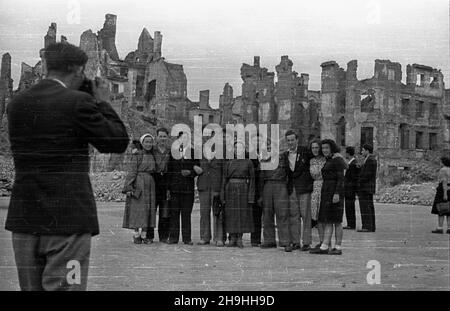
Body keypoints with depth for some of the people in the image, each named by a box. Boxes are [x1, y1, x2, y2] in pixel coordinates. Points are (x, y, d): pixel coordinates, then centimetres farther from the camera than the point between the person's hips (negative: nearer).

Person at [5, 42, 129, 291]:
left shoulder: (16, 104, 7)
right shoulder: (79, 102, -10)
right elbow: (118, 143, -4)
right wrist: (103, 103, 9)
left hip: (24, 219, 6)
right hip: (68, 219, -6)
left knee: (30, 288, 13)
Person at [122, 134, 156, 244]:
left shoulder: (153, 156, 12)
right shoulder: (137, 155, -2)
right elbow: (131, 172, -6)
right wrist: (129, 187, -14)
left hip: (150, 184, 5)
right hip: (138, 184, -5)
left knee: (148, 209, 4)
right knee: (137, 208, -3)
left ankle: (144, 235, 10)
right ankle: (136, 235, 5)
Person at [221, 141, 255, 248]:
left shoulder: (248, 162, 3)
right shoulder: (228, 162, 8)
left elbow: (252, 179, 1)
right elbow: (224, 178, 8)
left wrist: (251, 196, -7)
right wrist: (222, 195, 1)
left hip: (243, 189, -1)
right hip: (231, 189, 2)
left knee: (242, 214, 0)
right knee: (231, 214, 2)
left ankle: (239, 239, 8)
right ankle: (232, 239, 9)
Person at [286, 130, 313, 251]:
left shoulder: (305, 151, -3)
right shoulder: (286, 155, 13)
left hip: (304, 188, -5)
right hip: (291, 189, 5)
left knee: (305, 215, -4)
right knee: (293, 216, 5)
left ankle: (306, 242, 0)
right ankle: (295, 242, 11)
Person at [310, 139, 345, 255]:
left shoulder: (337, 159, -9)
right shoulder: (329, 160, 19)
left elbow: (341, 178, -15)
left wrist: (337, 194, -23)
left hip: (335, 192, -9)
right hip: (326, 192, 9)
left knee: (336, 220, -6)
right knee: (327, 220, 4)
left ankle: (338, 248, -2)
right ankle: (324, 247, 1)